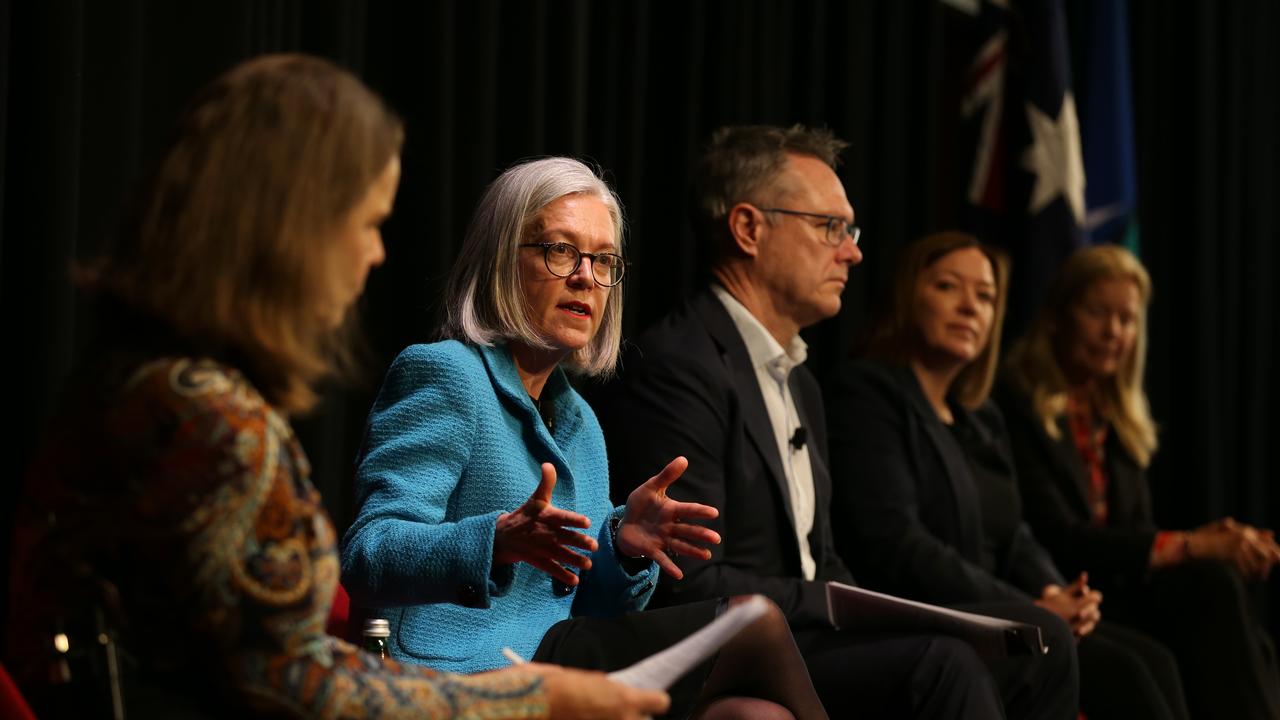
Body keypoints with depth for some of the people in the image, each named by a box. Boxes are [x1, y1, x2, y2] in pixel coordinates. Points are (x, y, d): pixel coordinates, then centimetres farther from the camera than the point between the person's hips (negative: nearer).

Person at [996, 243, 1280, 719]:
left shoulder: (1119, 420, 19)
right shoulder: (1017, 406, -7)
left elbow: (1136, 533, 12)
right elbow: (1056, 538, -14)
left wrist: (1215, 539, -10)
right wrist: (1192, 546, -19)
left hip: (1120, 591, 7)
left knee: (1219, 582, -24)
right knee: (1213, 586, -27)